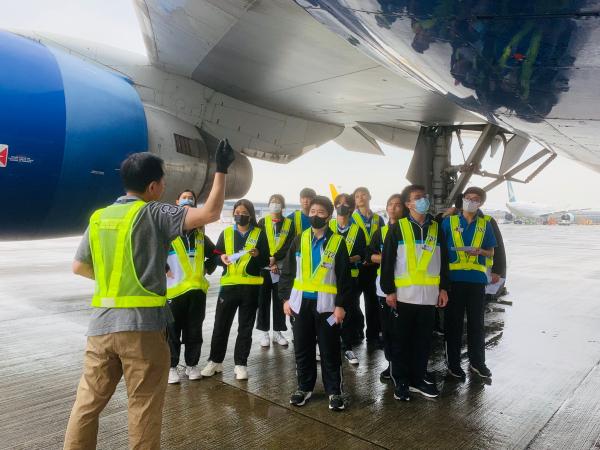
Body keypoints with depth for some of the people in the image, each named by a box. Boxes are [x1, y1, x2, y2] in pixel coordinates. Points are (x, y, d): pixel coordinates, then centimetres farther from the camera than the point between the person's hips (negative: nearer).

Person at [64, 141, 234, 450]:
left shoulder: (98, 217, 11)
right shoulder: (154, 213, -7)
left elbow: (79, 267, 19)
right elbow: (210, 214, -13)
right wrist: (221, 170, -5)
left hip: (101, 324, 6)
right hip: (142, 325, -6)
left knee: (88, 402, 17)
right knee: (144, 409, 6)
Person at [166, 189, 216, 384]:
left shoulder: (200, 233, 14)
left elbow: (213, 253, 28)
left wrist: (207, 269, 15)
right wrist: (164, 269, -12)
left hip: (197, 289, 4)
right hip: (174, 289, -4)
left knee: (194, 331, 11)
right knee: (172, 331, 4)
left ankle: (192, 365, 23)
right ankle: (171, 367, 17)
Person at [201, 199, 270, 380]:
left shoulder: (259, 234, 3)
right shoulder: (226, 233, 8)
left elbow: (265, 262, 0)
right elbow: (216, 257, 9)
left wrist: (258, 254, -20)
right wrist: (221, 258, -13)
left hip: (250, 286, -1)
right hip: (228, 285, 1)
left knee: (245, 327, 7)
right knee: (220, 325, 6)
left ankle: (240, 364, 18)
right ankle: (215, 361, 21)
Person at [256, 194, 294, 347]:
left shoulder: (289, 223, 6)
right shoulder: (263, 222, 5)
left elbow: (290, 245, -4)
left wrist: (274, 258, -16)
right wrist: (269, 263, -12)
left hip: (281, 267, 1)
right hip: (264, 266, 0)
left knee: (280, 300, 5)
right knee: (263, 299, 3)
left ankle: (278, 332, 16)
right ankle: (265, 332, 12)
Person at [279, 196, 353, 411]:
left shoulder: (338, 242, -1)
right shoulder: (299, 240, 6)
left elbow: (344, 277, -2)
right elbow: (287, 271, 7)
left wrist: (341, 305, -8)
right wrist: (285, 298, 1)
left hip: (326, 304, -2)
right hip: (300, 302, 3)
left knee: (330, 350, 5)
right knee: (302, 349, 11)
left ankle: (334, 391, 18)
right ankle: (304, 387, 26)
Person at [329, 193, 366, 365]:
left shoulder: (357, 230, 5)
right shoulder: (327, 226, 5)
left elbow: (362, 254, 2)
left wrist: (349, 259, -15)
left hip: (350, 276, 0)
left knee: (350, 312, 2)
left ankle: (347, 347, 16)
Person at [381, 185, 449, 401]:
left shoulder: (436, 228, 10)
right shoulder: (398, 227, -2)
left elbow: (443, 260, 13)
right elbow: (387, 260, -4)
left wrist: (443, 288, 8)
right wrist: (389, 290, -8)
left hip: (429, 295, 4)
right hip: (404, 294, -3)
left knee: (423, 340, 11)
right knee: (402, 340, 5)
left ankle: (418, 379, 25)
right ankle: (401, 381, 17)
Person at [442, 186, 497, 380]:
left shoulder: (485, 225, 9)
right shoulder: (449, 221, 2)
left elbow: (491, 252, 13)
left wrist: (479, 251, -9)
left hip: (477, 279, 2)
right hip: (454, 278, -2)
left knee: (476, 322, 11)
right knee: (454, 322, 4)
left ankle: (477, 362, 25)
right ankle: (453, 363, 15)